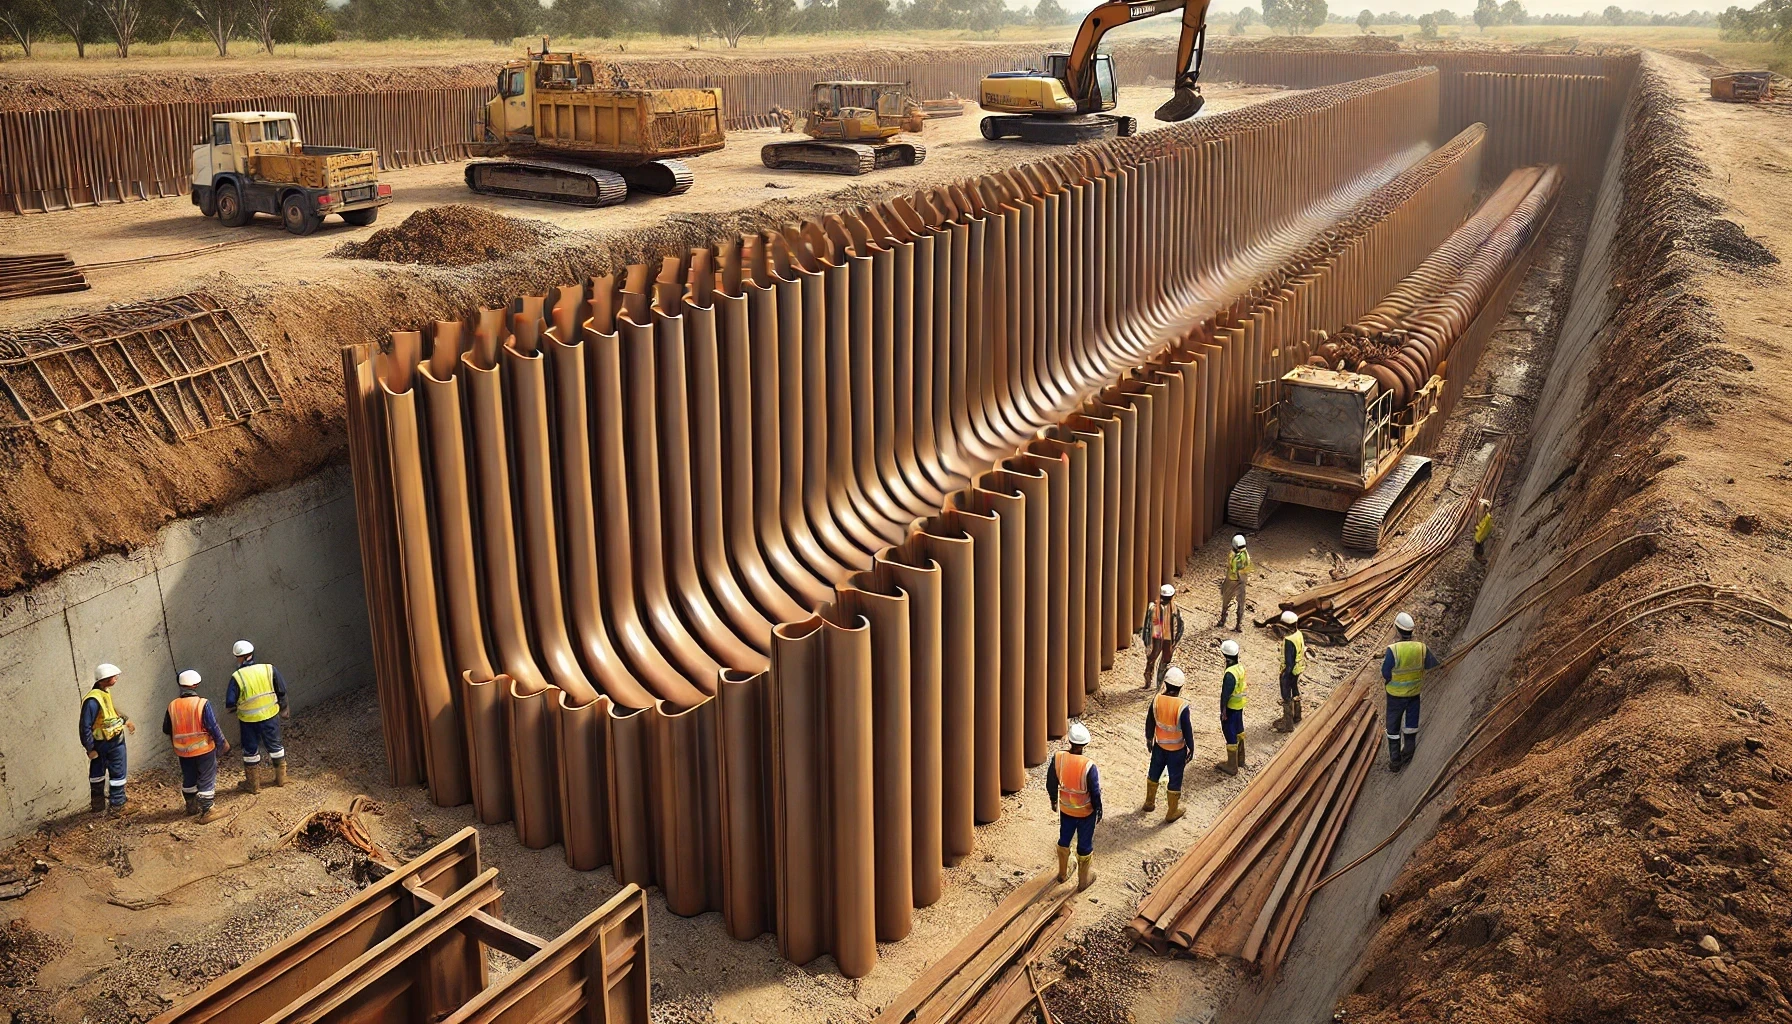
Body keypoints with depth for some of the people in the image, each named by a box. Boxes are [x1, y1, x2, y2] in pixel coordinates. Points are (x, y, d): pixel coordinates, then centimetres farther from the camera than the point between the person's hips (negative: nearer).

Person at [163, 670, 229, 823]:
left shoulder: (172, 706, -5)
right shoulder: (203, 704, -18)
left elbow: (166, 729, 6)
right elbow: (213, 727, -16)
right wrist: (222, 743, -2)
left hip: (183, 751, 4)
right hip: (204, 749, -4)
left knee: (188, 779, 21)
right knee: (206, 780, 5)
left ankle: (191, 807, 35)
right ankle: (206, 812, 5)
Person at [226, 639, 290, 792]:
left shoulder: (237, 677, -18)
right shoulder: (269, 669, -10)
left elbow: (230, 703, -16)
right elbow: (282, 691, -3)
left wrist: (233, 707, 8)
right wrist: (283, 708, 14)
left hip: (248, 720, -2)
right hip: (270, 716, 2)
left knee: (250, 750, 15)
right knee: (275, 745, 20)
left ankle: (253, 784, 27)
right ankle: (281, 777, 31)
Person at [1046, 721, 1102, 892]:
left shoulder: (1058, 758, -20)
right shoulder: (1089, 766, -30)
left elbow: (1051, 783, -5)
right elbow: (1095, 793, -19)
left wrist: (1054, 800, 14)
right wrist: (1098, 812, 0)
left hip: (1065, 809, 3)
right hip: (1086, 812, -3)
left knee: (1064, 840, 26)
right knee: (1085, 846, 17)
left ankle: (1063, 873, 47)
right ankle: (1083, 881, 35)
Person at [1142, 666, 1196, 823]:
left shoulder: (1157, 700, -15)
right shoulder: (1182, 706, -27)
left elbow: (1149, 722, -2)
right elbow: (1188, 730, -18)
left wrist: (1149, 739, 15)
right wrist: (1191, 748, -2)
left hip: (1159, 745, 4)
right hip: (1177, 749, -4)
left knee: (1154, 773, 25)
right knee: (1175, 779, 14)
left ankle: (1149, 803, 43)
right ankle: (1172, 812, 28)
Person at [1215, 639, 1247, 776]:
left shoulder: (1230, 674, -29)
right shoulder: (1241, 668, -1)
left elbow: (1225, 694, -24)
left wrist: (1223, 711, -15)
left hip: (1231, 707, -9)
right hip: (1240, 705, 9)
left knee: (1230, 735, 2)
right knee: (1239, 730, 22)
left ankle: (1231, 767, 12)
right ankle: (1240, 759, 39)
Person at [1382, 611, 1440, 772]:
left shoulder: (1393, 650, -28)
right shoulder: (1421, 648, -17)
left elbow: (1385, 674, -19)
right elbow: (1434, 665, -1)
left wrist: (1384, 658, -1)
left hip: (1395, 694, -3)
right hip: (1414, 692, 3)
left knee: (1393, 727, 14)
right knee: (1411, 725, 24)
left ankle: (1395, 762, 23)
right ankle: (1407, 756, 39)